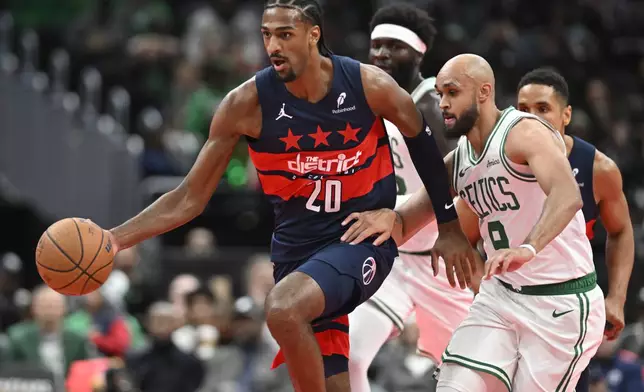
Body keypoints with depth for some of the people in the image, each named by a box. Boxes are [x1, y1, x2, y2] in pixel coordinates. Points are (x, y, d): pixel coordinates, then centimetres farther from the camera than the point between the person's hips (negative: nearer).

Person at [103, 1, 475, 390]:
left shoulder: (369, 85, -12)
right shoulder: (248, 104, -11)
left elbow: (423, 140, 8)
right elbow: (191, 197, -5)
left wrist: (450, 227, 14)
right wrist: (115, 239, -17)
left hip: (364, 240, -3)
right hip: (298, 249, 3)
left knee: (283, 309, -32)